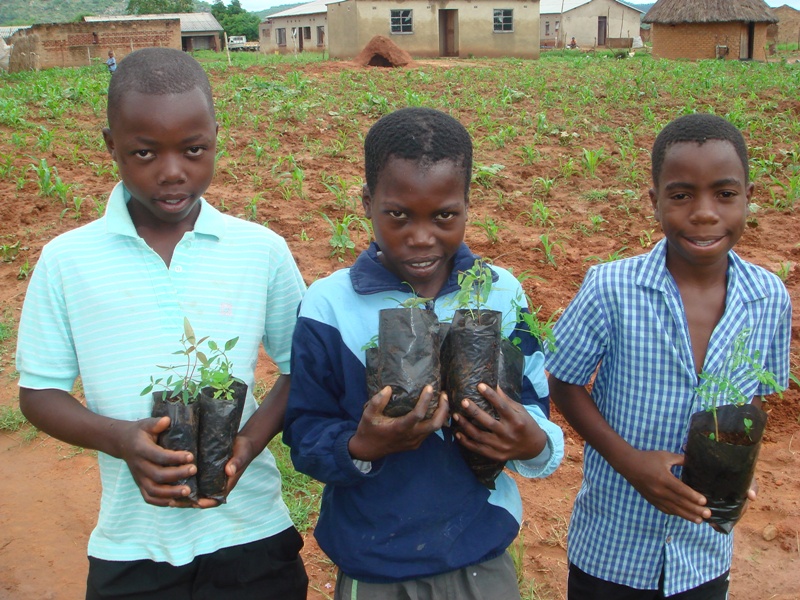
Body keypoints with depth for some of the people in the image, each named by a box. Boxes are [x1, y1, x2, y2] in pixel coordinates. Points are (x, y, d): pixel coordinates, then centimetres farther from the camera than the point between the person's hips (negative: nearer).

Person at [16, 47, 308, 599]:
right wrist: (120, 439, -16)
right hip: (131, 549, 0)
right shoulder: (67, 260, -5)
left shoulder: (262, 251, -5)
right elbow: (39, 391, 2)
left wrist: (253, 436, -13)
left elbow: (303, 365, 4)